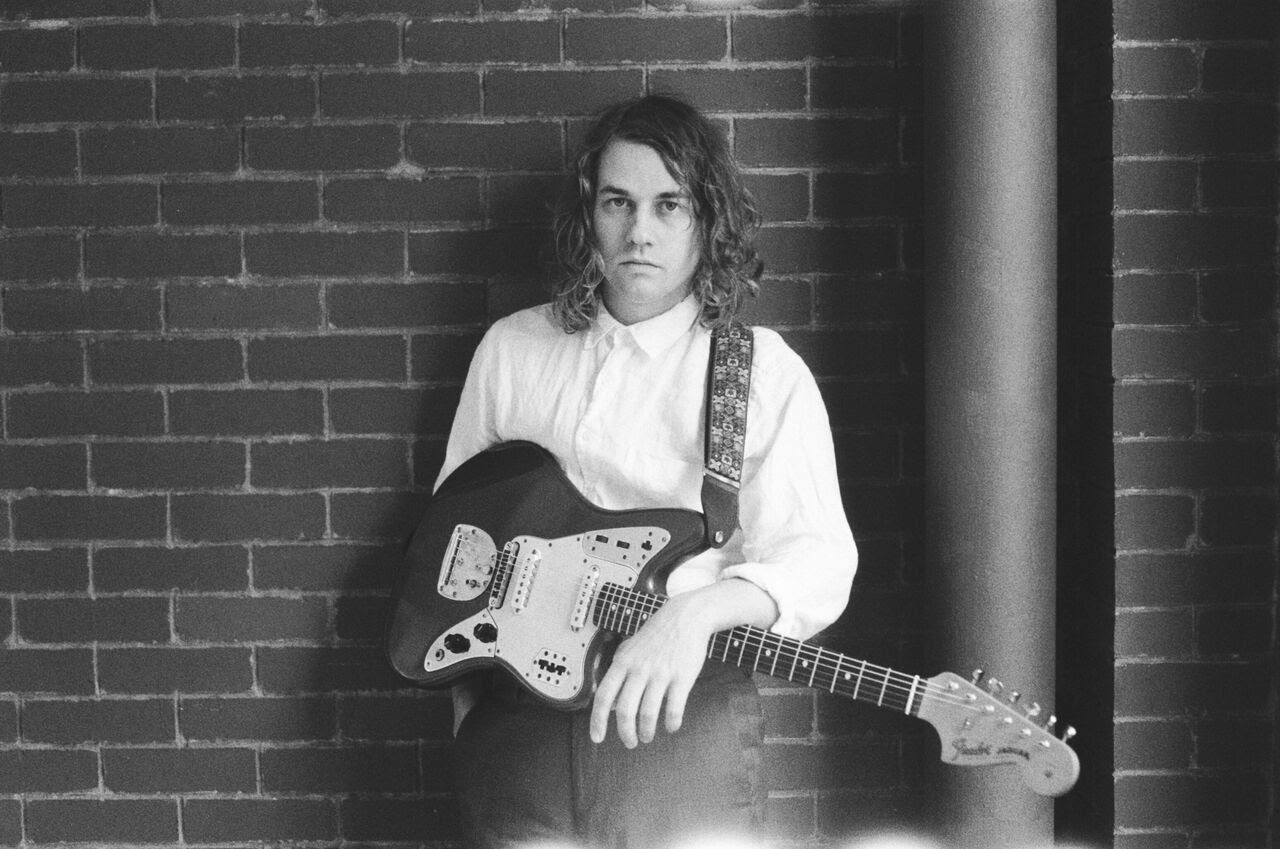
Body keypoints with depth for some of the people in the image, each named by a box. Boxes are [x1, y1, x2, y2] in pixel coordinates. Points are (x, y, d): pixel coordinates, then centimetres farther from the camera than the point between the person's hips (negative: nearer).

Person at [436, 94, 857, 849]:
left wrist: (697, 611, -32)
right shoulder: (511, 348, 8)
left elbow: (818, 559, -13)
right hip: (516, 724, 3)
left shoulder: (765, 374, -2)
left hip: (678, 716, -2)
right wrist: (471, 714, 6)